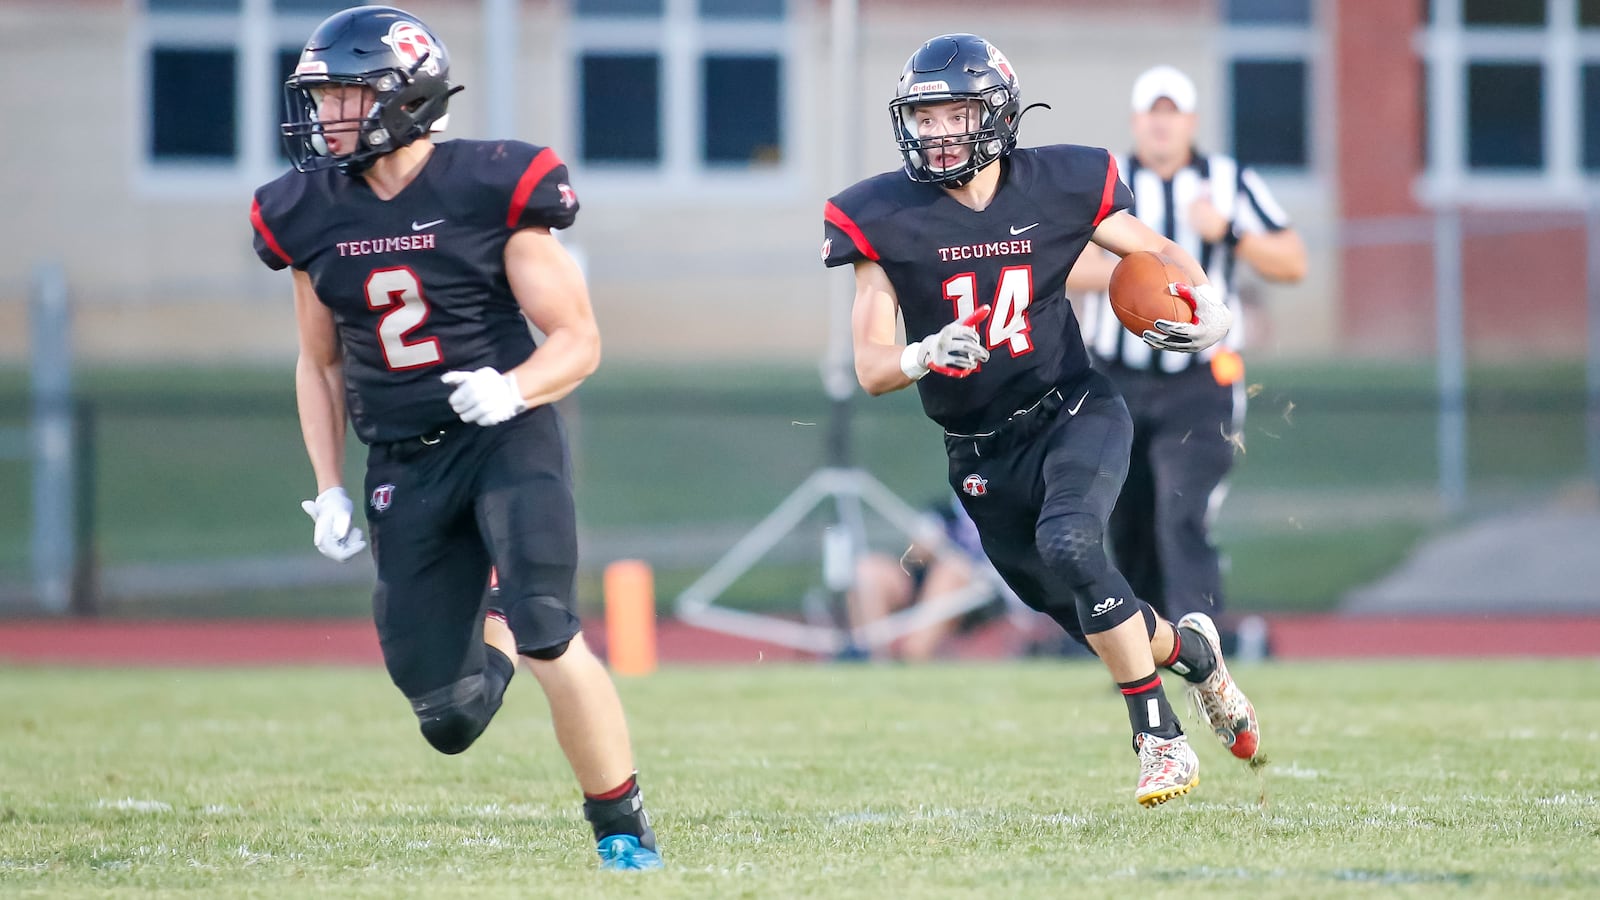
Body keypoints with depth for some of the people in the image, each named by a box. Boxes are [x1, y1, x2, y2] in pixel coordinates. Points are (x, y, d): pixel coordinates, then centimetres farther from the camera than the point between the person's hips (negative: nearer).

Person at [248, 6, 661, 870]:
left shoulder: (489, 189, -11)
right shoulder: (309, 215, 3)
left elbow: (577, 340, -6)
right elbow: (319, 364, 17)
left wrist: (513, 389, -25)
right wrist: (328, 489, 9)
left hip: (508, 442, -4)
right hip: (403, 468, 4)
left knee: (546, 637, -24)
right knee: (448, 717, -1)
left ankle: (623, 826, -6)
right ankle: (493, 638, 37)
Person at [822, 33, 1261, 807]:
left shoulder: (1057, 187, -8)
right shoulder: (886, 219, -10)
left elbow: (1160, 255, 8)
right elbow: (870, 368, -10)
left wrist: (1207, 306, -13)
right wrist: (926, 356, -32)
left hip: (1073, 414, -2)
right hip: (982, 454, 2)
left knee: (1067, 545, -30)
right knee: (1087, 618, 9)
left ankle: (1161, 739, -21)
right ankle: (1192, 652, 44)